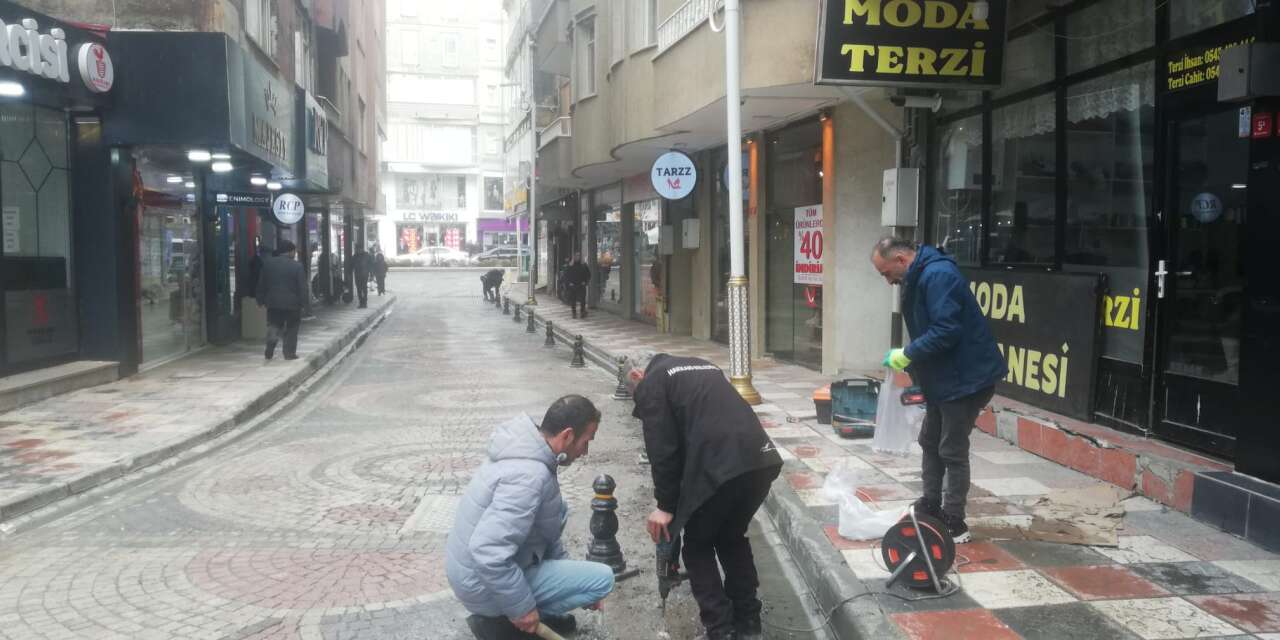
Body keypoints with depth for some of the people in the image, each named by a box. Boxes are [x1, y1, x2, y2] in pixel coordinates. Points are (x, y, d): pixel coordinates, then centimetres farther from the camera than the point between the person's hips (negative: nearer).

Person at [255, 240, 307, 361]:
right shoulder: (297, 266, -9)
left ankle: (269, 351, -4)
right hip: (292, 303, -3)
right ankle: (290, 353, 7)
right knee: (291, 329, 9)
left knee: (273, 325, 13)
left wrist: (260, 300, 13)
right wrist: (302, 302, -1)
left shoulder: (267, 263, 2)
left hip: (273, 302, 3)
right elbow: (302, 287, -10)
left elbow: (261, 284, 6)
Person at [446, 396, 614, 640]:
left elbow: (545, 527, 17)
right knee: (603, 578, -9)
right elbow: (488, 552, -35)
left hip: (473, 568, 9)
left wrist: (570, 574, 17)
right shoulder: (529, 475, -28)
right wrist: (522, 608, -23)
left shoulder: (525, 453, 3)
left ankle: (540, 612, 15)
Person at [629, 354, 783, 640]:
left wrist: (666, 506, 7)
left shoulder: (651, 383, 11)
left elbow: (662, 450, 1)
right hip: (762, 460, 7)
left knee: (698, 546, 16)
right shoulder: (704, 367, 31)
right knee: (733, 537, 27)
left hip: (720, 469, -7)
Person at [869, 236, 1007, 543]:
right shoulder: (920, 278, 10)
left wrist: (907, 354, -20)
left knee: (952, 451, -2)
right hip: (943, 379, 11)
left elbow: (946, 331, -29)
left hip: (966, 378, -10)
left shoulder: (938, 275, -22)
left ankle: (954, 524, 8)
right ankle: (930, 507, 31)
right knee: (931, 442, 18)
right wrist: (916, 374, 14)